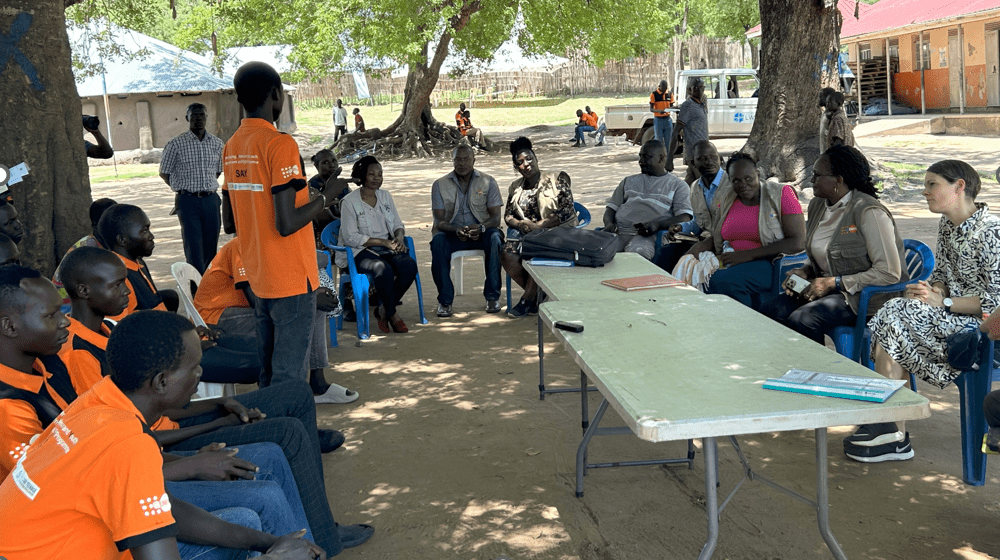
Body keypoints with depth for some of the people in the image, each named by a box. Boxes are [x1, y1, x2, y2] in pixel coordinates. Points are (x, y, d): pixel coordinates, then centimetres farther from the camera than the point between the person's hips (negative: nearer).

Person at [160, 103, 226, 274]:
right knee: (194, 249, -8)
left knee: (211, 249, 7)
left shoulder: (217, 144, 8)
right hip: (188, 202, -4)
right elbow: (164, 173, 5)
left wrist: (205, 188, 9)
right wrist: (185, 189, 4)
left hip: (211, 200, 4)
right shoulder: (176, 144, -3)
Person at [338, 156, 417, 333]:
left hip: (388, 248, 6)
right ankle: (392, 314, -14)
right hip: (361, 252, -5)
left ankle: (383, 310, -8)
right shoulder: (350, 202, -4)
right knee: (383, 269, -37)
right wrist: (383, 242, -16)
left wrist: (399, 238, -8)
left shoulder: (385, 196, 15)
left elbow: (397, 225, 18)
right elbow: (350, 237, -11)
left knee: (410, 265, -26)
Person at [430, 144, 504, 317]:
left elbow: (496, 217, -4)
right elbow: (439, 221, -4)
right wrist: (457, 230, -27)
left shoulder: (488, 182, 2)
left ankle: (492, 296, -23)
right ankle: (445, 300, -25)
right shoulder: (440, 185, 3)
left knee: (495, 238, -34)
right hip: (452, 233, 0)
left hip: (481, 232, 0)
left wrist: (481, 228, -27)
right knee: (437, 241, -33)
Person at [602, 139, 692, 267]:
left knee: (638, 252, -40)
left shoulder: (678, 186, 17)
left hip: (647, 235, -3)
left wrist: (657, 224, -16)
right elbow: (611, 207, 26)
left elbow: (685, 217, 3)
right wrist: (609, 224, 1)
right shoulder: (629, 181, 31)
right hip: (618, 231, 3)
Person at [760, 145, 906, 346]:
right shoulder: (818, 205, 10)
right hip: (828, 289, 8)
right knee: (770, 311, -17)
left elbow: (889, 273, -20)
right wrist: (804, 272, 1)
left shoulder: (869, 212, -16)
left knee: (801, 320, -30)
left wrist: (833, 283, -19)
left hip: (866, 296, -8)